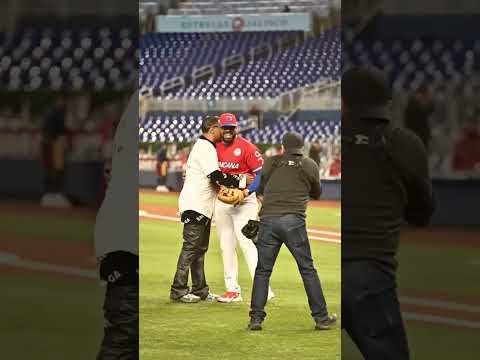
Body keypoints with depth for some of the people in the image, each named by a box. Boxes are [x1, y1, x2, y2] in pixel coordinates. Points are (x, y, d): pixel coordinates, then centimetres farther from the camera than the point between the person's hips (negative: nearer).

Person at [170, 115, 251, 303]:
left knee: (200, 248, 12)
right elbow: (216, 176, -22)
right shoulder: (206, 148, -14)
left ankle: (200, 290, 15)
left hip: (202, 208, 11)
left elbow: (212, 176, 18)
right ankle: (178, 291, -8)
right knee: (191, 247, -9)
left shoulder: (204, 146, 20)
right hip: (195, 206, -11)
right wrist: (241, 182, -18)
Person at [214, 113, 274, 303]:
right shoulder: (215, 147, 7)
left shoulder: (246, 147, -12)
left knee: (247, 243, -15)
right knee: (226, 245, 9)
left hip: (243, 200, -7)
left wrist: (247, 191, -24)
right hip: (221, 200, 7)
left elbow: (262, 173, -13)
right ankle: (232, 289, 16)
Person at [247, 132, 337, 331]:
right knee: (307, 269, 6)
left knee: (262, 270, 7)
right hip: (294, 221, -1)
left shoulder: (270, 163, 10)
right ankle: (321, 318, 8)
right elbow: (316, 193, 21)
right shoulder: (310, 165, 9)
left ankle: (256, 318, 2)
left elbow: (260, 190, 19)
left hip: (268, 219, 1)